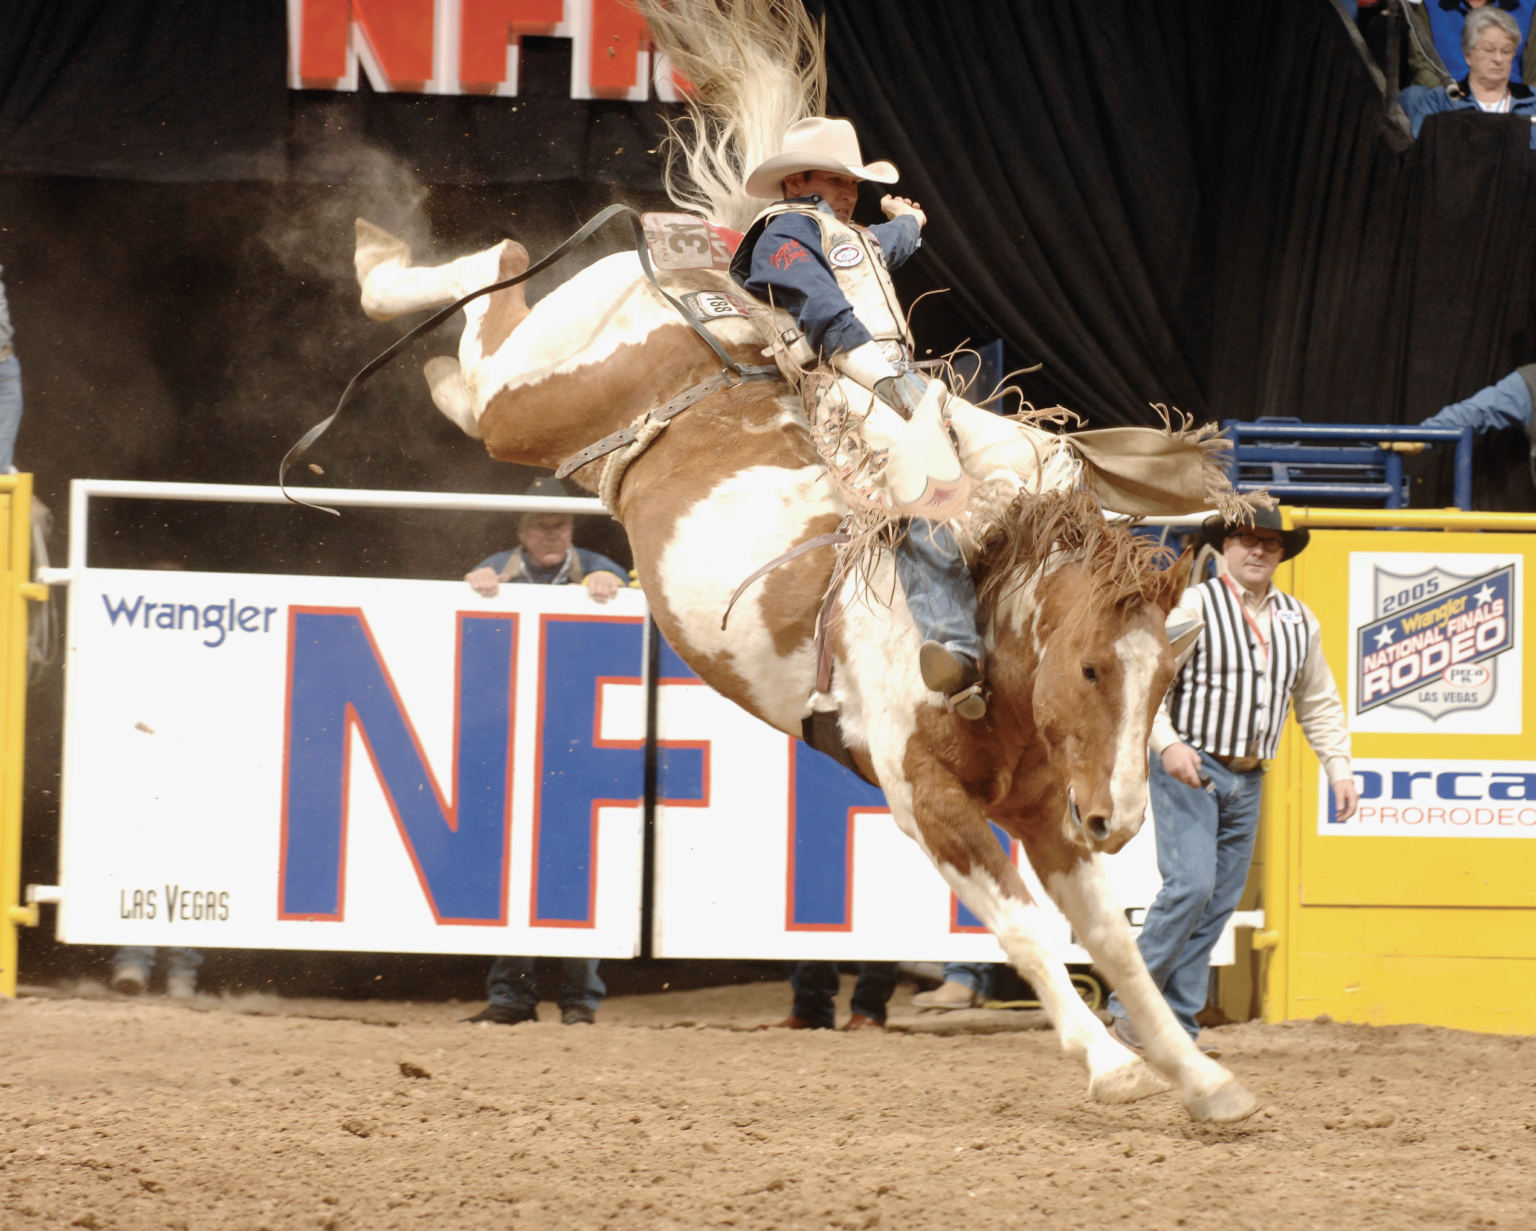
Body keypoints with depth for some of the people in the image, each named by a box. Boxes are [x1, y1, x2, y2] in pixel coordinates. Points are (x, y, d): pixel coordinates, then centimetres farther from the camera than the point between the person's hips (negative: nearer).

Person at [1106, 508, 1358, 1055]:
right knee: (1191, 884, -19)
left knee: (1219, 903, 5)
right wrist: (1168, 743, -27)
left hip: (1246, 781, 6)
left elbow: (1319, 703, 19)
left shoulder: (1298, 620, 11)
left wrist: (1339, 769, 9)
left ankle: (1176, 1025, 8)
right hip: (1188, 768, -6)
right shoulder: (1192, 605, -7)